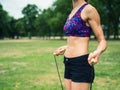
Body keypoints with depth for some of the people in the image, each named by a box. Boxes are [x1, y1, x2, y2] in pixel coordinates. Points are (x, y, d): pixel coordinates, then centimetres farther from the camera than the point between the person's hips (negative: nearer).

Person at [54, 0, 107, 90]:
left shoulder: (89, 9, -10)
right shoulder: (73, 12, 14)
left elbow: (102, 41, -9)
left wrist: (97, 52, -30)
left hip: (81, 64, -8)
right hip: (69, 64, 9)